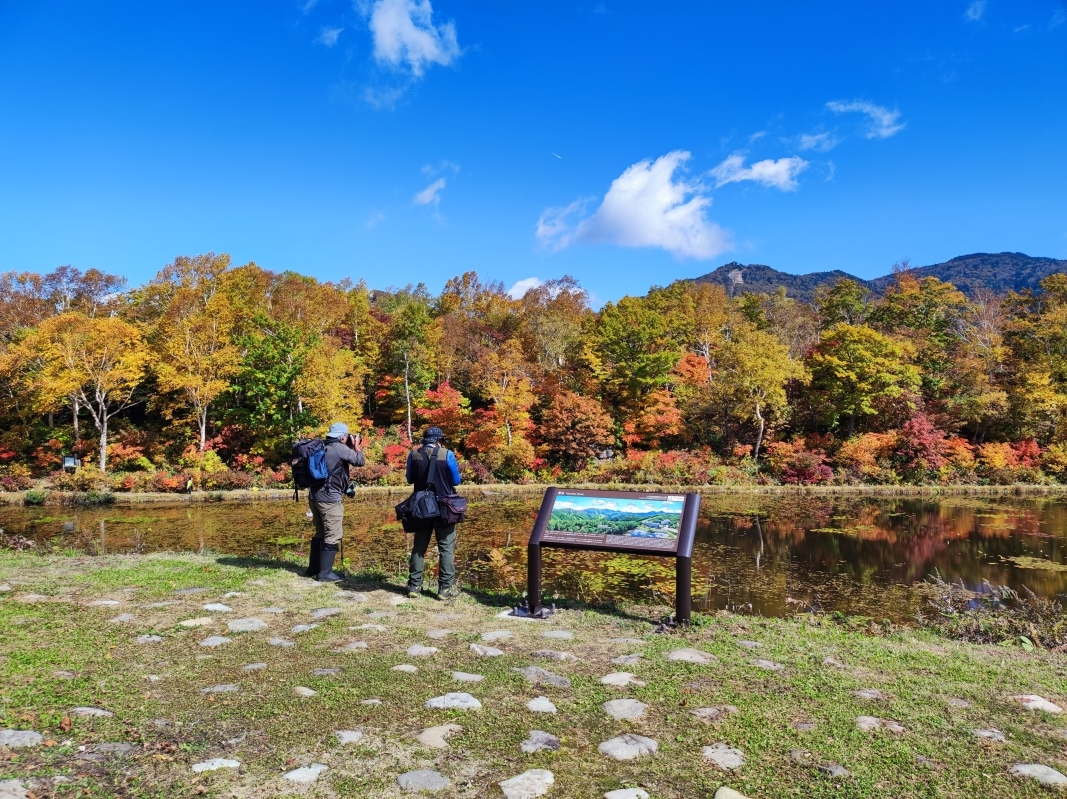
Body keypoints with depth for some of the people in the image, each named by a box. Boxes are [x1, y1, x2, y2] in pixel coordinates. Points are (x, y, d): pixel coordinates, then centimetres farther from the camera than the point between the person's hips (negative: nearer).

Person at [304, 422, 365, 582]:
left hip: (315, 496, 9)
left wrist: (351, 448, 19)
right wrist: (357, 447, 7)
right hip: (330, 498, -9)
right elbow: (360, 461, -10)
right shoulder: (340, 448, -11)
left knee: (320, 533, 20)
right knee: (333, 536, -3)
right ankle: (325, 573, -2)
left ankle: (313, 568, 27)